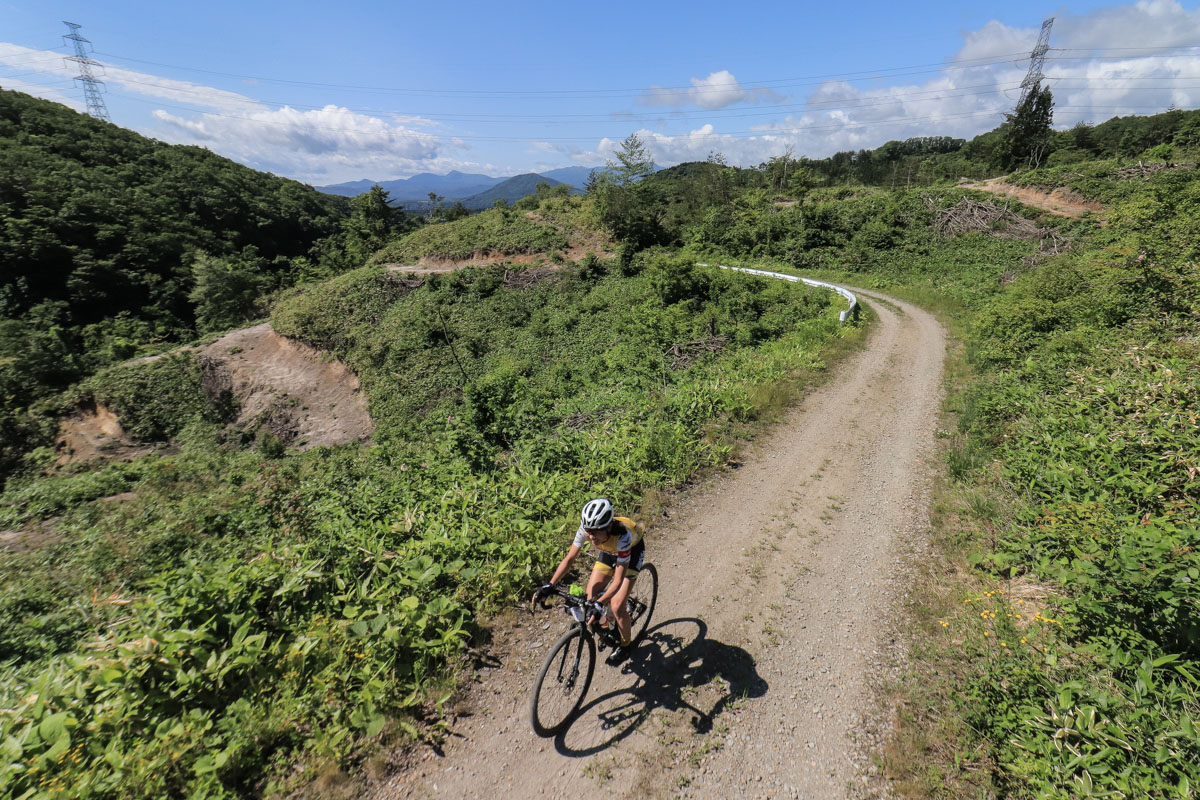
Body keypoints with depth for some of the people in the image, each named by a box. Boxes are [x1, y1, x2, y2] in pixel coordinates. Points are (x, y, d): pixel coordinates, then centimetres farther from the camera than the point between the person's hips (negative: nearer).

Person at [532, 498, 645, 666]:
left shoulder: (622, 536, -42)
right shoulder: (585, 529, -31)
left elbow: (618, 580, -38)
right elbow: (569, 559, -21)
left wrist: (600, 603, -48)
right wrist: (549, 586, -30)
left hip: (633, 550, -4)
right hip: (609, 550, 5)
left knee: (616, 606, -12)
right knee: (591, 598, -4)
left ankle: (626, 645, 16)